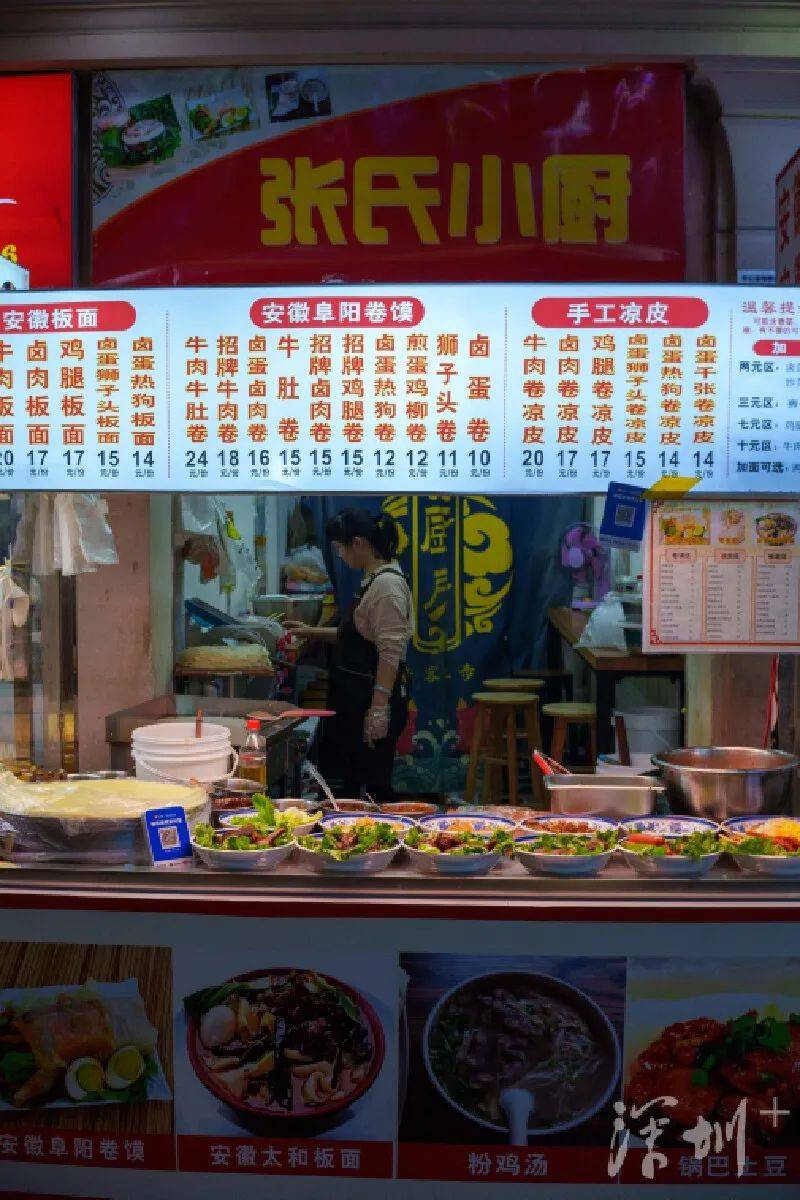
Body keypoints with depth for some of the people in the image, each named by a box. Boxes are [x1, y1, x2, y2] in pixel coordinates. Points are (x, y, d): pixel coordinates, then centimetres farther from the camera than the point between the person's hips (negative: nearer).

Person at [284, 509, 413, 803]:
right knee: (351, 778, 17)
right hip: (357, 694, 10)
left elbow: (391, 651, -23)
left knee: (372, 784, -3)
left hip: (375, 695, -10)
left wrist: (379, 708, -26)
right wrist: (312, 632, 24)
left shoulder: (387, 584, -18)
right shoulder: (372, 580, 13)